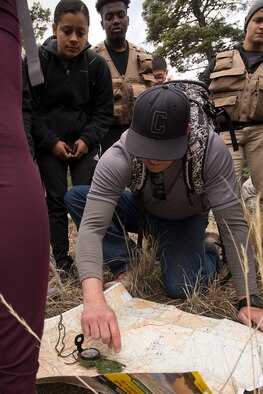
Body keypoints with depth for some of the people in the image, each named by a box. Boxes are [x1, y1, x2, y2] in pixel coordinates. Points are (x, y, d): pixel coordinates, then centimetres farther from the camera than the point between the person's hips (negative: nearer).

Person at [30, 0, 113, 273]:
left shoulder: (97, 64, -3)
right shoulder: (37, 61, -6)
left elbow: (104, 111, 1)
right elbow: (28, 109, -3)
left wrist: (87, 139, -12)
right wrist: (50, 141, -12)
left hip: (84, 143, 1)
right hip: (49, 144, 0)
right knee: (56, 200, 1)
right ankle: (61, 262, 10)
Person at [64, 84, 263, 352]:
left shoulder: (212, 150, -37)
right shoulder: (117, 159, -35)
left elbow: (233, 224, -32)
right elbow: (92, 226, -41)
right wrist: (94, 298, -57)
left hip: (185, 220, -1)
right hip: (142, 210, 1)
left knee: (180, 289, -25)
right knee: (75, 197, -22)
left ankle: (208, 253, 10)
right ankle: (127, 265, -7)